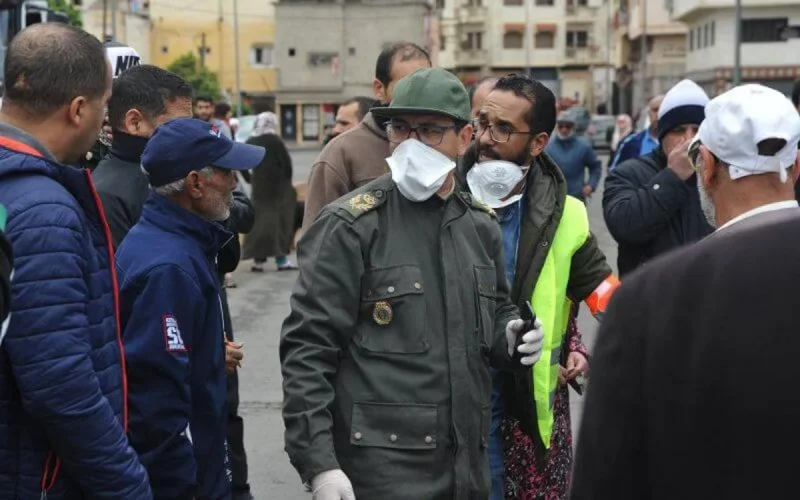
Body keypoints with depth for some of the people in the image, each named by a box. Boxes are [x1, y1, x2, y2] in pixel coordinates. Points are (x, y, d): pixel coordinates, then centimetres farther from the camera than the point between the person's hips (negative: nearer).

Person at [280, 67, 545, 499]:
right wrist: (319, 464, -17)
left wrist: (510, 338, 2)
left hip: (467, 463, 6)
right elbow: (306, 351, -11)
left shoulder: (481, 226, 10)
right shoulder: (350, 226, -8)